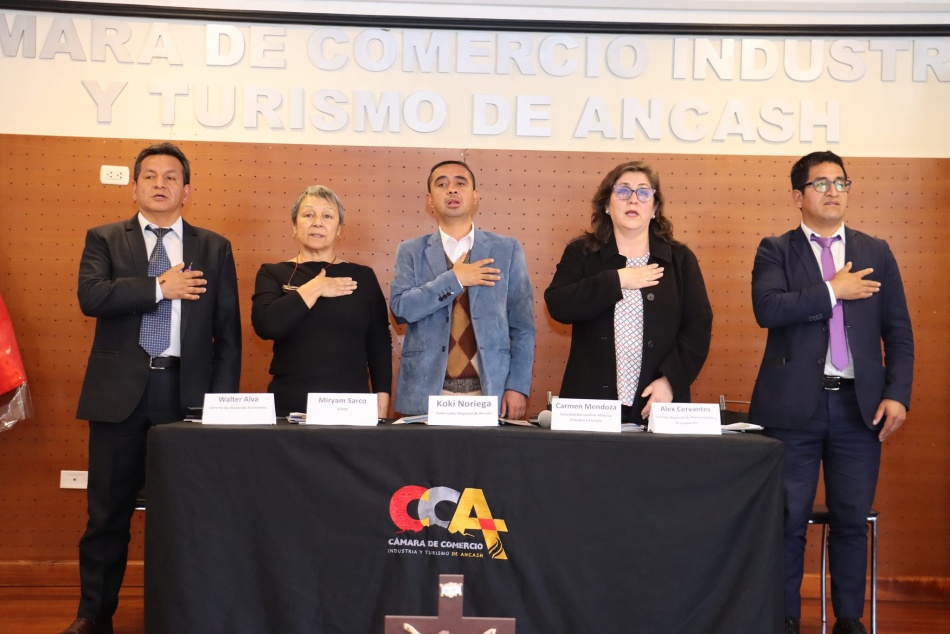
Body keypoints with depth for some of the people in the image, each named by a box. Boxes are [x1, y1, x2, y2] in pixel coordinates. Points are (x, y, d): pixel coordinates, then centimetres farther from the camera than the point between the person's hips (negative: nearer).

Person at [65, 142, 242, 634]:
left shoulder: (214, 249, 9)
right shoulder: (104, 239, 8)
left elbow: (228, 331, 6)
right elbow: (90, 296, -11)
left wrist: (223, 400, -2)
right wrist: (161, 287, -12)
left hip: (186, 390, 1)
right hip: (120, 390, 0)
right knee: (108, 510, 6)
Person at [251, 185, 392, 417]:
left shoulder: (362, 277, 7)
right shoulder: (273, 274, 6)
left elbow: (380, 344, 6)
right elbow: (265, 325, -12)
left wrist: (382, 399, -2)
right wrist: (313, 289, -9)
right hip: (289, 406, 0)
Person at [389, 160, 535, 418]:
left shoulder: (507, 250, 6)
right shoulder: (410, 252, 7)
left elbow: (522, 326, 3)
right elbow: (401, 309, -7)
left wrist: (517, 386, -5)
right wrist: (454, 279, -11)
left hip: (491, 392, 0)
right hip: (426, 392, 0)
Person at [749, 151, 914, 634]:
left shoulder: (876, 253, 12)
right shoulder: (775, 251, 4)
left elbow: (898, 332, 8)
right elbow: (767, 309, -15)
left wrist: (897, 393, -3)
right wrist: (832, 291, -10)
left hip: (859, 405, 2)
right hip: (794, 405, -2)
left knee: (852, 520, 8)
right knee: (788, 520, 4)